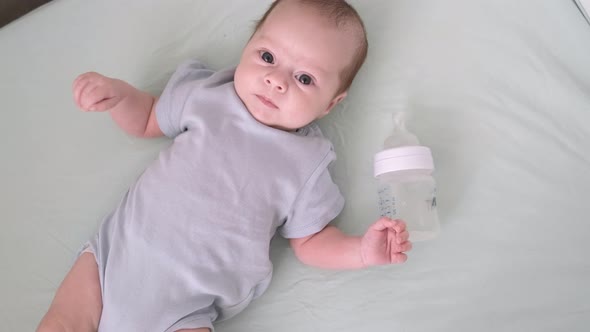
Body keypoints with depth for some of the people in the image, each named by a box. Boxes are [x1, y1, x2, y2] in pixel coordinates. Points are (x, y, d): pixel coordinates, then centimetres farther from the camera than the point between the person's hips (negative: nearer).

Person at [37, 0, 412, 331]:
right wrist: (117, 93, -4)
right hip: (120, 247, 3)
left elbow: (310, 241, 2)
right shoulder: (207, 94, -1)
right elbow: (148, 121, 15)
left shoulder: (307, 163, -6)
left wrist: (362, 251, -14)